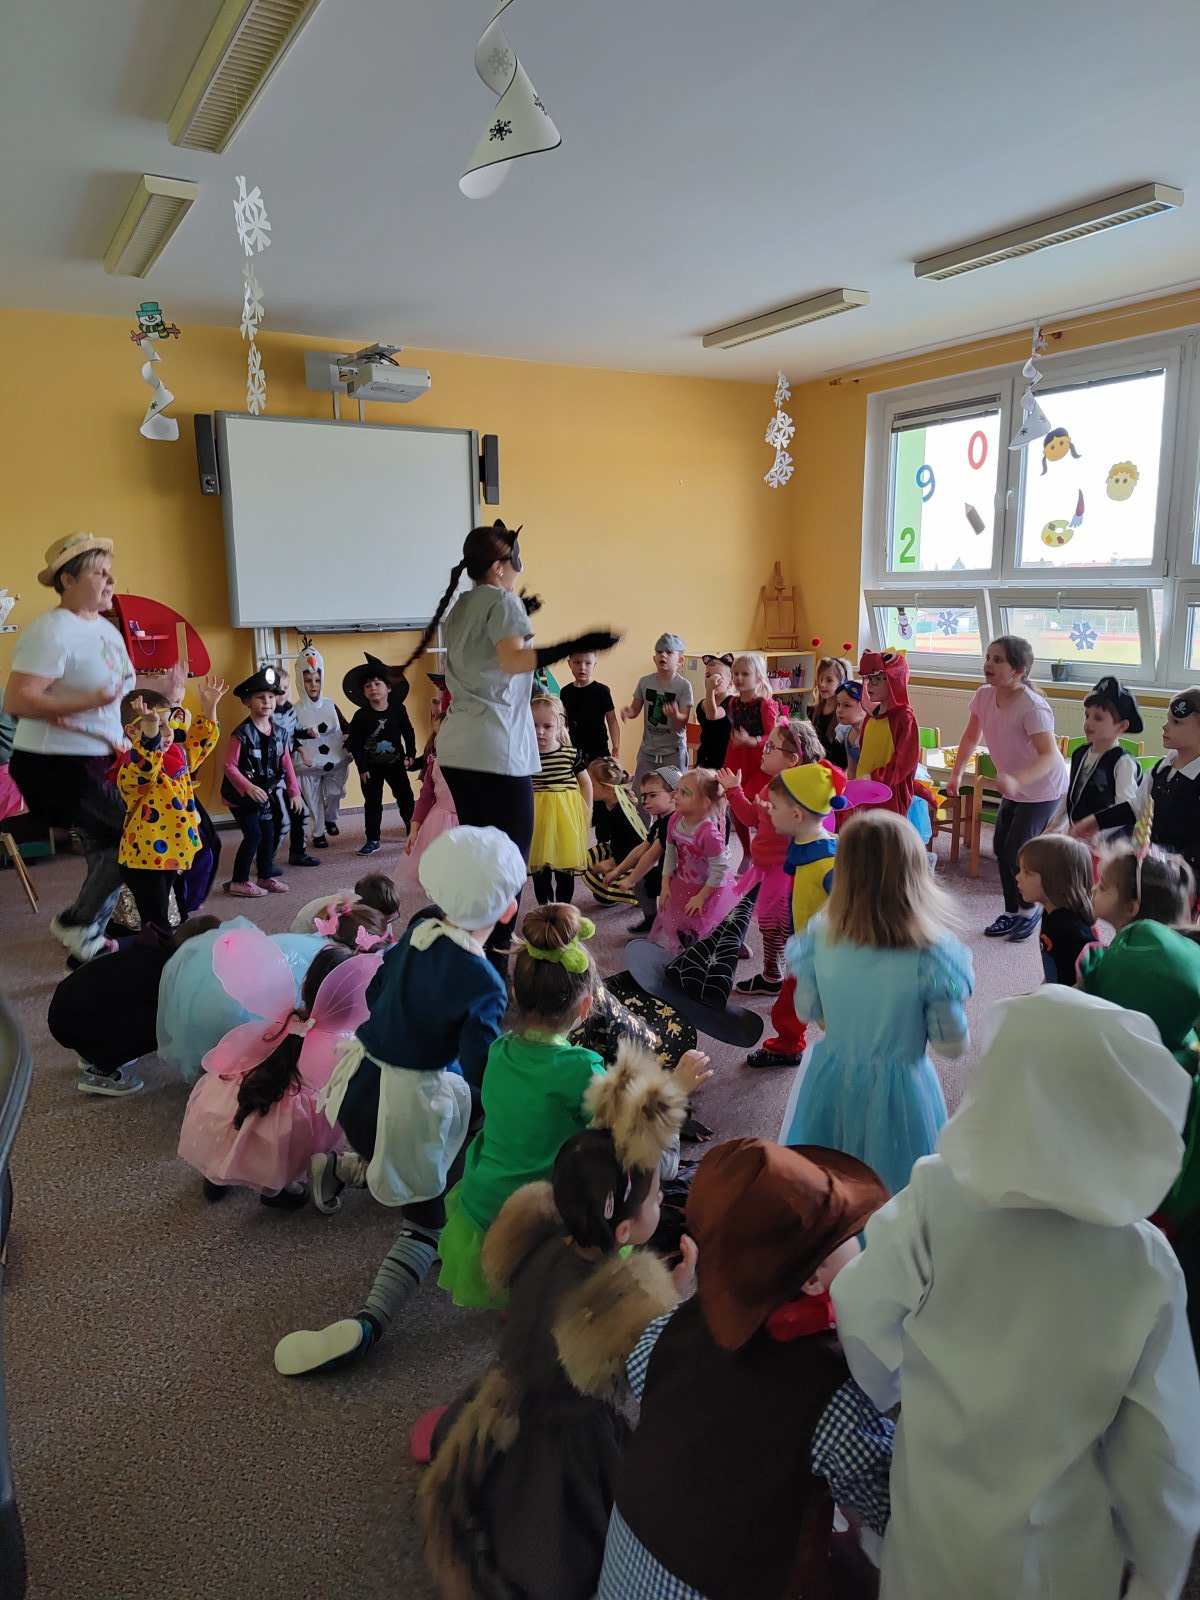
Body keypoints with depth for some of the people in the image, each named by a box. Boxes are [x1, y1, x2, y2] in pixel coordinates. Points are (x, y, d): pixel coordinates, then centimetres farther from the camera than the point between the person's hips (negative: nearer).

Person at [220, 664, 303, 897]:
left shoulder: (279, 733, 0)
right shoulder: (241, 734, -18)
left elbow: (286, 764, 6)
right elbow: (230, 766, -20)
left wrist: (294, 791, 2)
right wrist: (248, 788, -29)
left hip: (263, 793, 7)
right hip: (239, 793, -7)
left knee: (268, 833, 11)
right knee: (253, 834, -9)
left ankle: (266, 876, 27)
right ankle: (238, 882, 4)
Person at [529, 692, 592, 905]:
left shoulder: (571, 754, -4)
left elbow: (586, 783, 8)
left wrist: (586, 811, 6)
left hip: (566, 815, 0)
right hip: (538, 814, 0)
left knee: (565, 871, 9)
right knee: (540, 870, 11)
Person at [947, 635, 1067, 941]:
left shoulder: (1032, 707, -30)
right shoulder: (984, 696, -8)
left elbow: (1050, 756, -37)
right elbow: (971, 736, 8)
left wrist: (1016, 779, -52)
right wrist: (956, 774, 7)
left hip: (1043, 788, -7)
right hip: (1014, 788, 7)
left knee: (1016, 850, -9)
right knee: (1001, 847, 8)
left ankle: (1029, 908, 17)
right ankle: (1011, 912, 25)